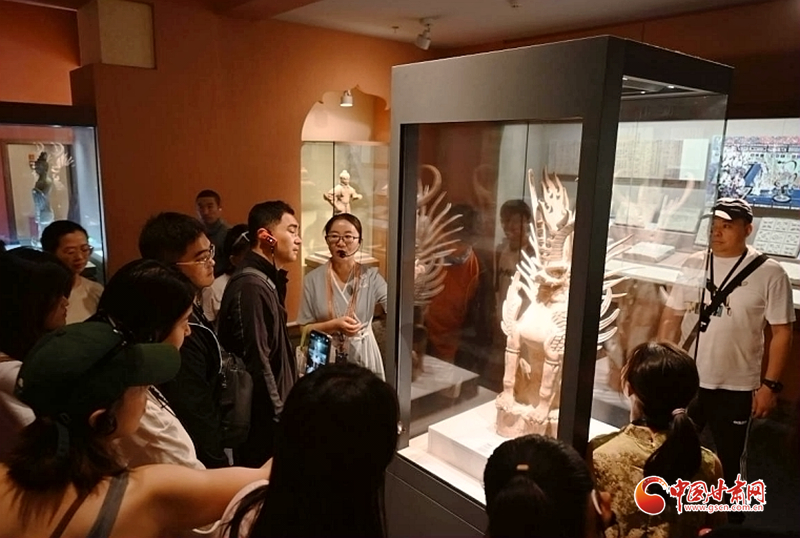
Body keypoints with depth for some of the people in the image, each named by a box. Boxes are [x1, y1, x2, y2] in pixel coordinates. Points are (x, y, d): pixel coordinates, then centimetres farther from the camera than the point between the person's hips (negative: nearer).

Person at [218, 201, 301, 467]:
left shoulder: (266, 280, 9)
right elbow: (256, 363, -25)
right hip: (261, 418, -9)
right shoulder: (251, 286, -23)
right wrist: (278, 418, -18)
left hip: (269, 410, 9)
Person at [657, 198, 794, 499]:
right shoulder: (693, 265, 0)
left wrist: (770, 384, -9)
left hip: (736, 388, -3)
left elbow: (782, 333, -7)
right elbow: (671, 318, 5)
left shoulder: (769, 274, -9)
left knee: (730, 459, 15)